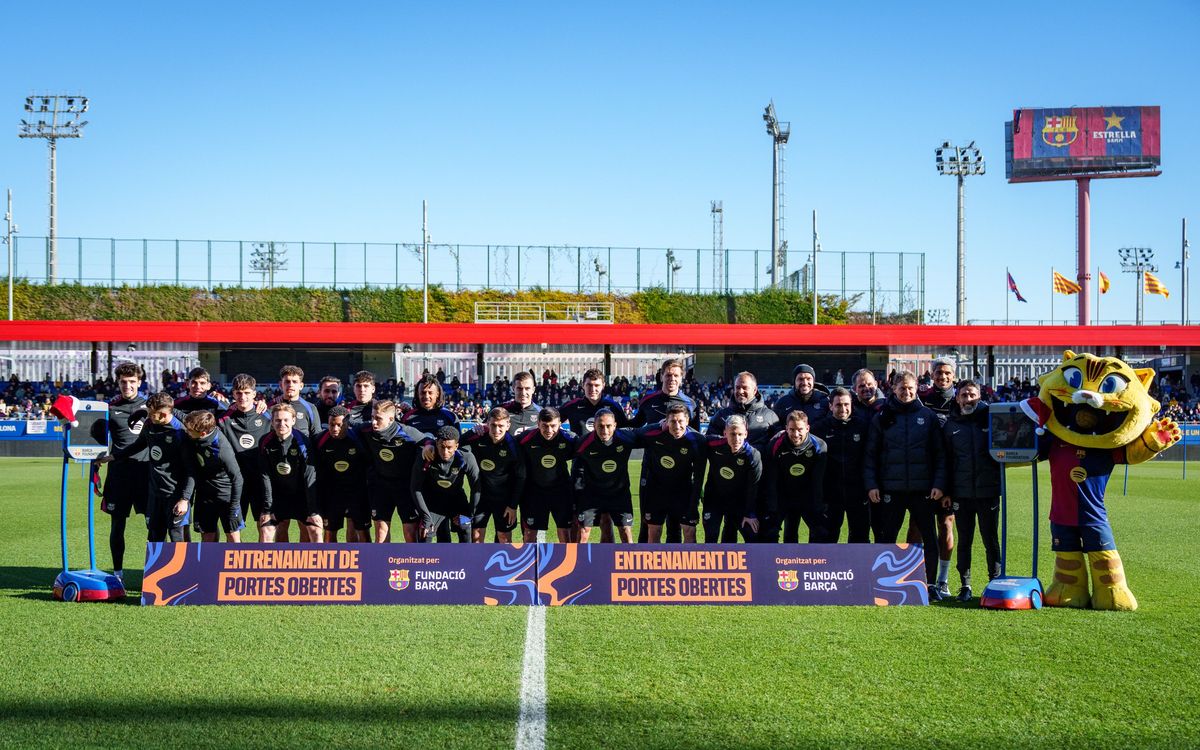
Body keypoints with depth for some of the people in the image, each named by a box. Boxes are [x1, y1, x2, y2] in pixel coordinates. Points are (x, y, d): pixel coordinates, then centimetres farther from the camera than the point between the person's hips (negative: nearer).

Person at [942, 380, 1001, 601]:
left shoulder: (989, 419, 3)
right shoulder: (950, 425, 7)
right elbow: (946, 461, 7)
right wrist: (947, 491, 2)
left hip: (988, 491, -1)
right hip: (962, 492, 1)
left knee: (991, 540, 4)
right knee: (964, 541, 6)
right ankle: (965, 585, 12)